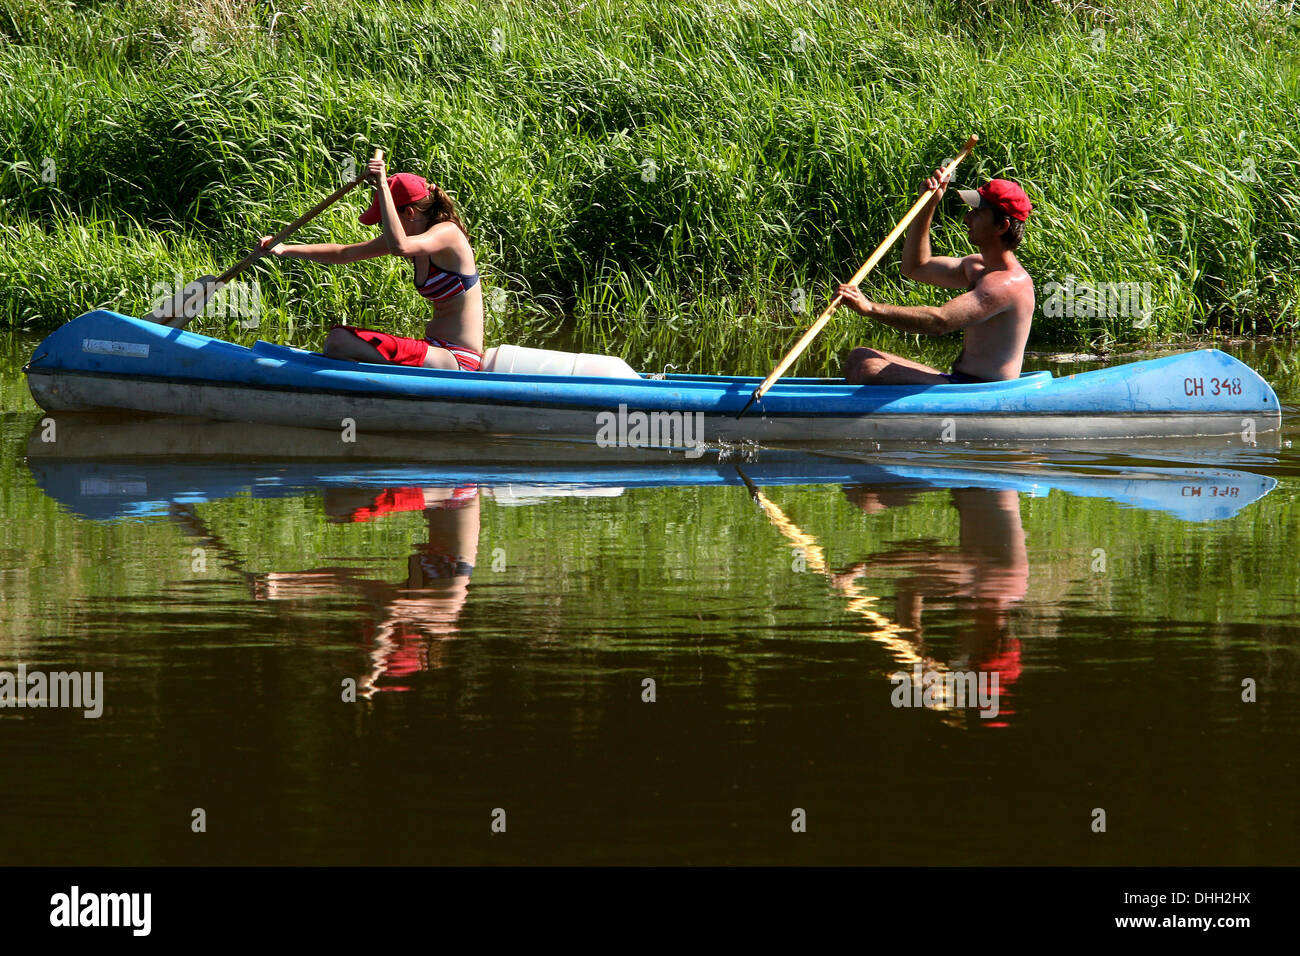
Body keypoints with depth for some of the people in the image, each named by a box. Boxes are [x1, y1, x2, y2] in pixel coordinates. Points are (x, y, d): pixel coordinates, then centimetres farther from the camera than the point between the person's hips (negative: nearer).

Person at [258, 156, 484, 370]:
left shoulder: (447, 233, -13)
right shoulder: (419, 239, 12)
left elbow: (398, 247, -35)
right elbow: (344, 253, 17)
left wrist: (383, 186, -30)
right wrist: (284, 250, 13)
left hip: (457, 359, -9)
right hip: (440, 351, 9)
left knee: (339, 342, -20)